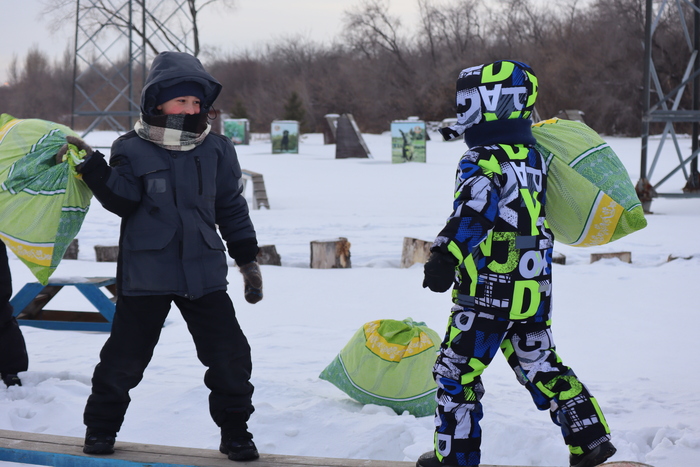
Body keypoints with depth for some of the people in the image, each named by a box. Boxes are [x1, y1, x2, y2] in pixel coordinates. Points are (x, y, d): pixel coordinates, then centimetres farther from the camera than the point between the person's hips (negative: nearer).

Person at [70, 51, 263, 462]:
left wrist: (248, 260, 10)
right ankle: (101, 427, 23)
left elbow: (232, 209, 10)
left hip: (204, 273, 2)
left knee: (229, 356, -1)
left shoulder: (217, 150, 4)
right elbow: (123, 201, -12)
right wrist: (94, 167, -23)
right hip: (146, 275, -2)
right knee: (125, 357, 4)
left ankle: (235, 431, 16)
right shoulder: (132, 150, -3)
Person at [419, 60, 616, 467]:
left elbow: (476, 211, -32)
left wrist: (447, 255, -39)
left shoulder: (482, 162, -16)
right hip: (535, 290, 8)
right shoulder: (532, 155, 10)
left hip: (489, 291, -8)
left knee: (456, 371, 5)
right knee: (540, 365, 18)